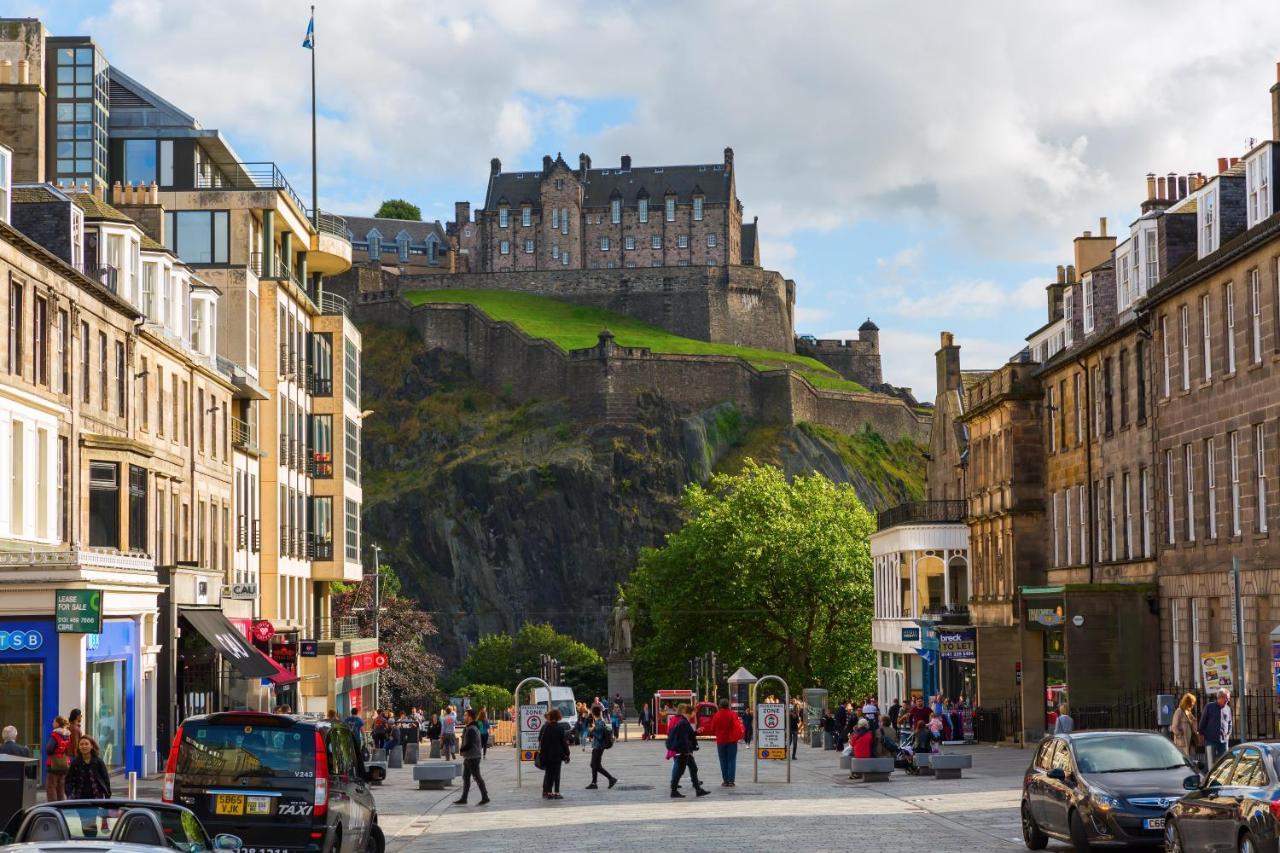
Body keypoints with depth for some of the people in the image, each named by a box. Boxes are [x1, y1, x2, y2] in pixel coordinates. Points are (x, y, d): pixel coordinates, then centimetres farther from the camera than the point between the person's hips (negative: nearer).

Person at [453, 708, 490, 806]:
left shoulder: (471, 730, -20)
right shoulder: (474, 727, 13)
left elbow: (468, 745, -24)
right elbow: (482, 740, 20)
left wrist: (461, 750, -7)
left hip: (472, 757, -10)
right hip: (468, 757, 10)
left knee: (477, 777, -4)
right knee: (466, 777, 11)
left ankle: (485, 798, 2)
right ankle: (463, 799, 15)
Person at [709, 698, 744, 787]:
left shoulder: (717, 716, -5)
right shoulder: (733, 714, -6)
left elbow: (713, 729, 1)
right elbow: (738, 726, -5)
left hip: (721, 741, 0)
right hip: (732, 740, 0)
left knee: (723, 761, 7)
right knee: (732, 761, 4)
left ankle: (725, 780, 3)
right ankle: (731, 780, -2)